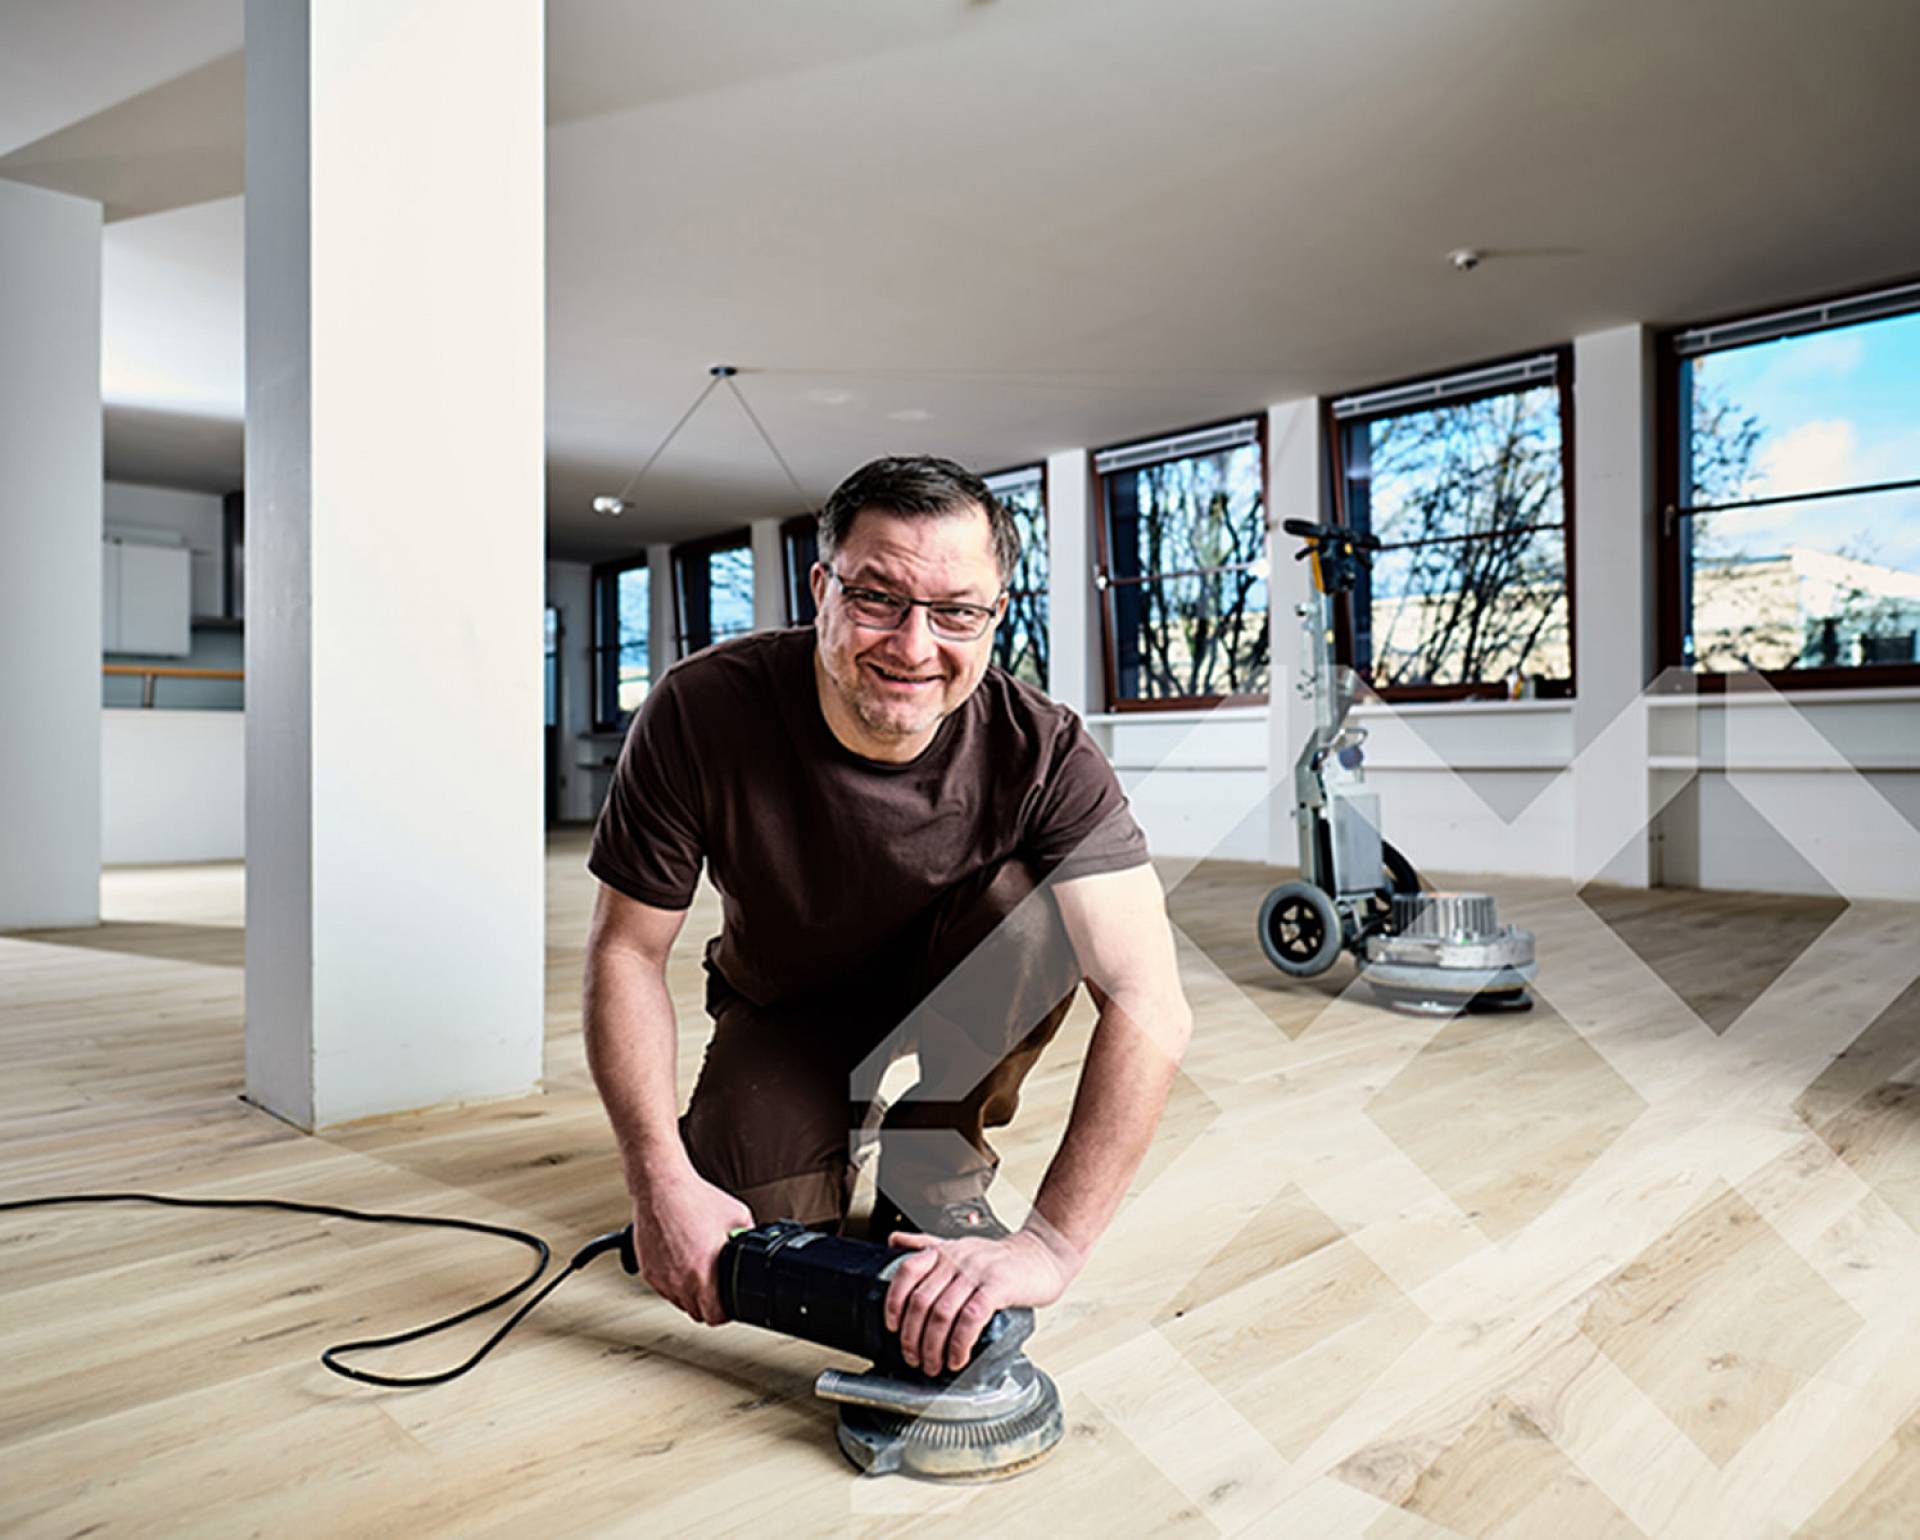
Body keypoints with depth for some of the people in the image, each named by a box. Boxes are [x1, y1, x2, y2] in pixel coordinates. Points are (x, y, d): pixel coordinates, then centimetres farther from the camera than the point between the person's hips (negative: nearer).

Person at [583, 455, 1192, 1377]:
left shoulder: (1042, 752, -30)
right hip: (786, 1003, 1)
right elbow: (626, 950, -19)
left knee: (1024, 904, -31)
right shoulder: (702, 712, -29)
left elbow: (1150, 1008, -36)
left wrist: (1048, 1245, -44)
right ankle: (846, 1118, 16)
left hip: (952, 988, 0)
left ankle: (932, 1169, -7)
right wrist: (660, 1179, -27)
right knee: (758, 1235, -20)